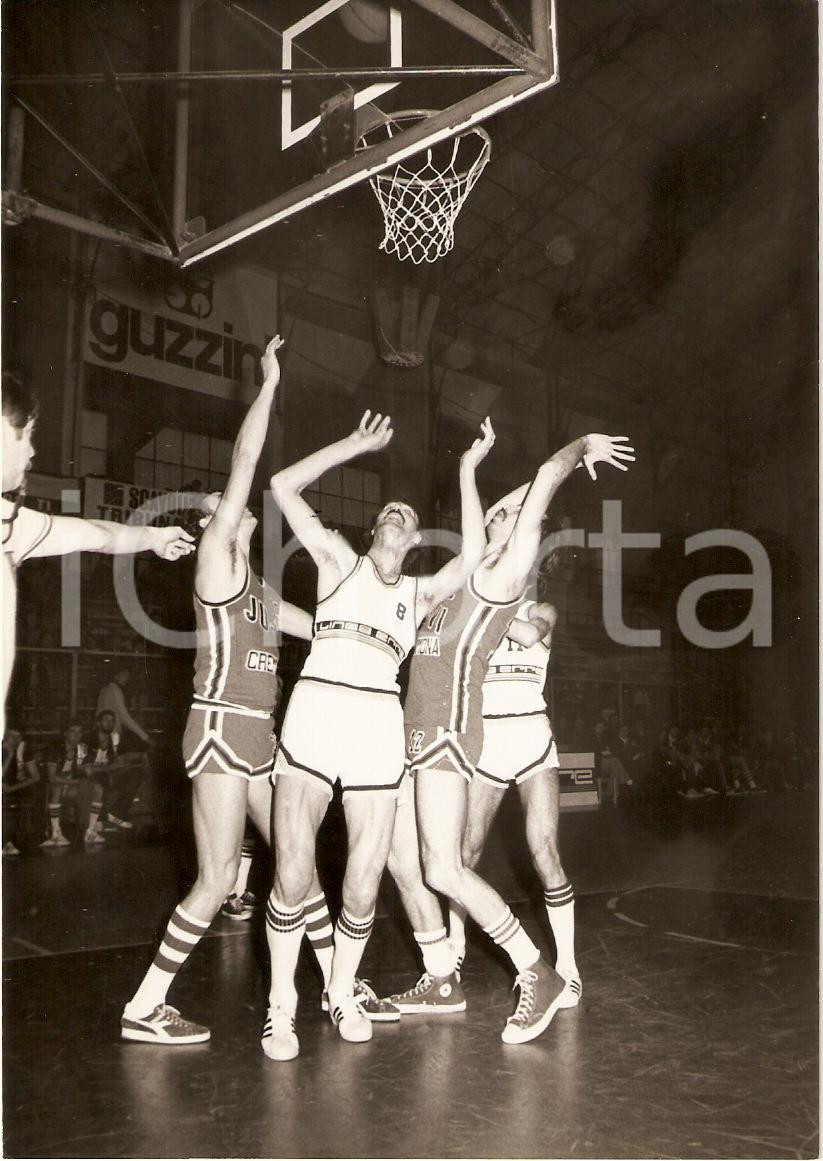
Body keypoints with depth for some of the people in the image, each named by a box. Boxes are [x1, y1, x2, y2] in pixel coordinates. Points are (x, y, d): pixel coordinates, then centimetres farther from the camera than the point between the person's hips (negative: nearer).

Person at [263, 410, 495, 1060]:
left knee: (362, 887, 3)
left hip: (379, 728, 2)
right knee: (293, 877, -5)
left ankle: (342, 995, 28)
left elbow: (471, 559, 0)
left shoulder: (420, 593, 19)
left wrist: (467, 471, 2)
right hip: (314, 716, -2)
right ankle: (282, 1007, 15)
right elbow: (285, 486, 8)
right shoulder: (339, 561, 15)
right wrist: (357, 445, 12)